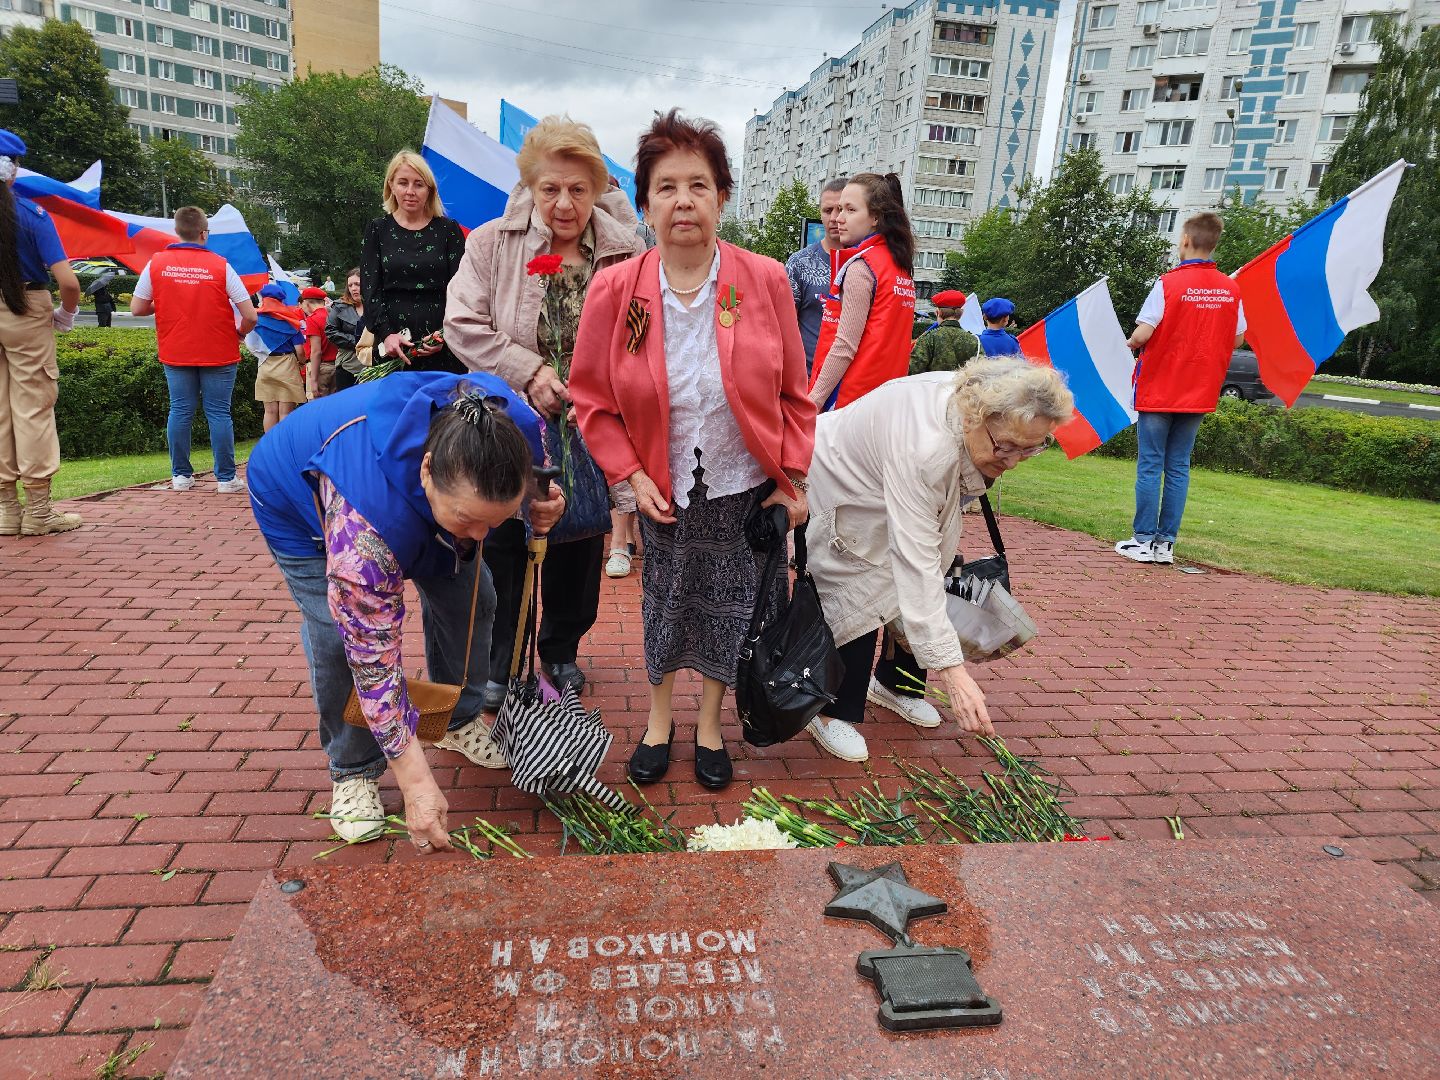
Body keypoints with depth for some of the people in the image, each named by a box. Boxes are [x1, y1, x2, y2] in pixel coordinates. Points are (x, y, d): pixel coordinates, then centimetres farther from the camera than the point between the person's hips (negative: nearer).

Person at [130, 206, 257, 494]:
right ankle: (226, 478, 5)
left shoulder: (157, 263, -1)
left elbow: (137, 308, 1)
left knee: (180, 411, 9)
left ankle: (181, 476, 14)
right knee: (219, 413, 2)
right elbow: (250, 316, -11)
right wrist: (241, 332, 9)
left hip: (175, 353, 2)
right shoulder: (220, 265, -8)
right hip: (218, 353, -2)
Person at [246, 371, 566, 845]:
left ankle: (459, 721, 25)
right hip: (299, 500, -4)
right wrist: (416, 781, -33)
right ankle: (352, 770, 8)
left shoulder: (519, 428, -34)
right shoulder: (364, 524, -47)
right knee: (340, 639, -18)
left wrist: (543, 506, -29)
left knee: (468, 597, -1)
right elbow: (375, 656, -38)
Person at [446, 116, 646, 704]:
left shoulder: (624, 252, -3)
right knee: (503, 544, 9)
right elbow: (463, 325, -9)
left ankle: (562, 650, 36)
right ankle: (498, 662, 28)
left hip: (590, 430, 1)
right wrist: (529, 371, -18)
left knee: (579, 545, 14)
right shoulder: (492, 243, -4)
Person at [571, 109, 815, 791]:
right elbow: (592, 399, -2)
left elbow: (793, 394, -2)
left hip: (745, 486, 1)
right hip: (664, 489, 0)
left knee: (728, 605, 11)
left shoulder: (765, 281, -10)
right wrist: (630, 475, -10)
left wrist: (794, 480, -4)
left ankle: (709, 726, 35)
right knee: (663, 602, 13)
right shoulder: (615, 290, -10)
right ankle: (659, 719, 37)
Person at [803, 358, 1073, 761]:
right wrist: (951, 670, -46)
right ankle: (832, 712, 6)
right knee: (856, 603, -12)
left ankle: (893, 684, 28)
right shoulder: (923, 450, -43)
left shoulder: (976, 397, -18)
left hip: (886, 488, 8)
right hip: (838, 495, -8)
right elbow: (914, 560, -44)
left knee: (912, 594, 8)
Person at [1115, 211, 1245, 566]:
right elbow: (1237, 339, 10)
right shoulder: (1231, 288, 2)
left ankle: (1144, 541, 5)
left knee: (1150, 466, 2)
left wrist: (1130, 343, 4)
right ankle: (1166, 543, 11)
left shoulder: (1169, 283, -12)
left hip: (1159, 390, -4)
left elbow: (1142, 334, -18)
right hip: (1199, 393, 4)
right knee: (1179, 467, 9)